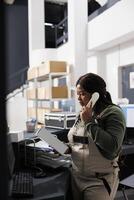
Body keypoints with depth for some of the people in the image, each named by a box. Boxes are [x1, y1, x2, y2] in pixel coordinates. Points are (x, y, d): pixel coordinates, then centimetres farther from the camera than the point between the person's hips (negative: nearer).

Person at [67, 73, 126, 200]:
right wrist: (67, 148, -3)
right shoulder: (82, 114, 6)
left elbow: (112, 147, -25)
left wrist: (89, 122, -21)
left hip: (99, 182, -6)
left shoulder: (113, 113, -13)